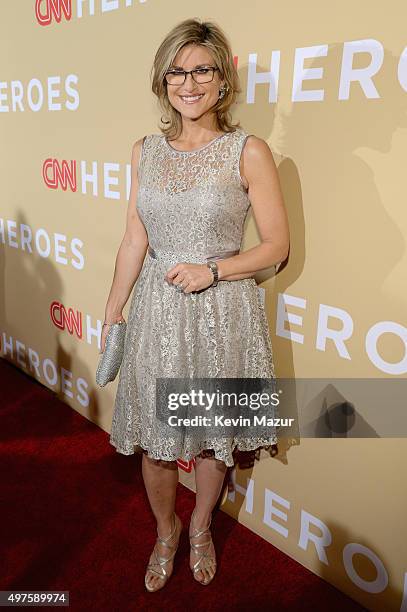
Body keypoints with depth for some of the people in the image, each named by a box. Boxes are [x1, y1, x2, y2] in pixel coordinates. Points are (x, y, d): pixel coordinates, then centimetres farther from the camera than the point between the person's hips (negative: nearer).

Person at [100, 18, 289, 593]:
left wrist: (212, 270, -17)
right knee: (154, 436, 13)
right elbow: (134, 242, 8)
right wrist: (112, 314, 8)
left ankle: (201, 528, 44)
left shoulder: (248, 151, -6)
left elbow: (277, 245, -4)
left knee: (213, 435, 14)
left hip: (222, 312, -2)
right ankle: (166, 531, 43)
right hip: (157, 309, 3)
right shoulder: (145, 151, 5)